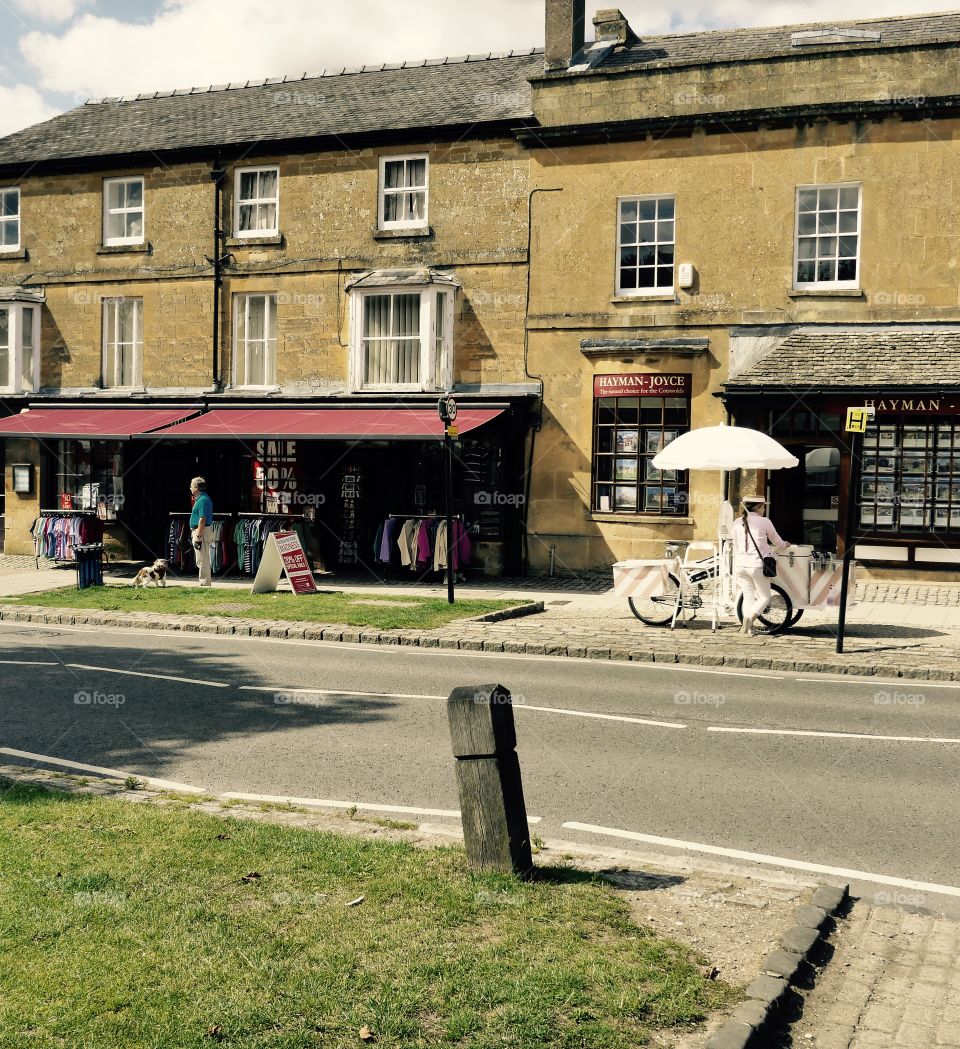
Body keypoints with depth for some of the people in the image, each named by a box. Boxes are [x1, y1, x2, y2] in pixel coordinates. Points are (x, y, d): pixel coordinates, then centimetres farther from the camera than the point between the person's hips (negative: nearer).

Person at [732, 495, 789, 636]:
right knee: (765, 597, 9)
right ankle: (749, 618, -11)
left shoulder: (737, 522, 8)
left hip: (740, 565, 5)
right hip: (757, 564, -4)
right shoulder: (764, 521, -5)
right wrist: (785, 545, 31)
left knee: (748, 597, 14)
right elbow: (777, 543, 9)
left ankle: (747, 626, 7)